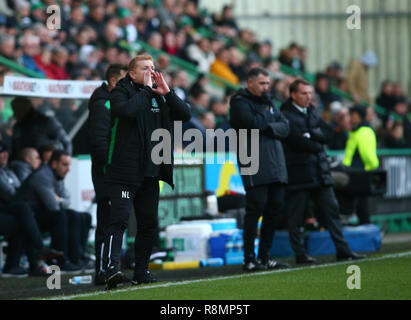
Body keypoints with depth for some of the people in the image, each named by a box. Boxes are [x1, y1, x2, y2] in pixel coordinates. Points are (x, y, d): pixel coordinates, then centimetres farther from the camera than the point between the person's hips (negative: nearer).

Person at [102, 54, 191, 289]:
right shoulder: (121, 92, -2)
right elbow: (126, 110, -24)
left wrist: (167, 92, -3)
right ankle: (111, 268, -24)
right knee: (119, 220, -16)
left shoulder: (158, 96, 16)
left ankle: (141, 272, 18)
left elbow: (185, 114, 8)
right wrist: (145, 90, -13)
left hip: (151, 172, 7)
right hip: (125, 171, -7)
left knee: (149, 223, 10)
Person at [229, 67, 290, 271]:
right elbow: (254, 123, -17)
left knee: (275, 208, 7)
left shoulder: (268, 103, 21)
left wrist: (269, 128, -8)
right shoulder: (240, 102, -2)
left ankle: (264, 256, 15)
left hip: (275, 166, 8)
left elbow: (285, 127, 10)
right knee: (255, 209, -10)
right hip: (255, 167, -8)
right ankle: (249, 259, -8)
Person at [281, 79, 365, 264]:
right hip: (298, 172, -7)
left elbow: (322, 137, 6)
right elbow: (296, 141, -16)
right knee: (296, 216, 0)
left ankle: (342, 250, 6)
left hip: (319, 171, 7)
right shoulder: (286, 115, -7)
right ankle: (300, 254, 7)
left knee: (331, 210, 4)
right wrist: (316, 146, -5)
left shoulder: (313, 112, 16)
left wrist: (309, 135, -10)